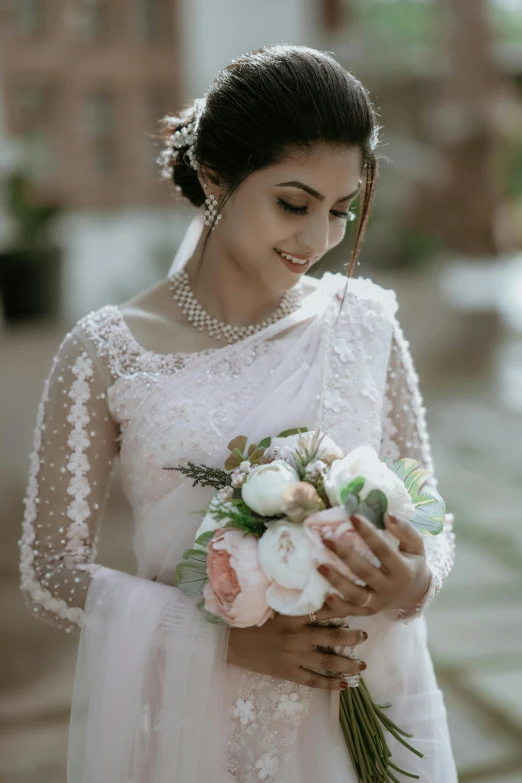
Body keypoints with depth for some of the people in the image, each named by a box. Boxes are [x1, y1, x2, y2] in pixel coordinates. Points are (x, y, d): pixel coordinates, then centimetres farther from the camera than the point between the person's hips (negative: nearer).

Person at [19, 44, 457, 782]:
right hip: (190, 718, -2)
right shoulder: (107, 351, -10)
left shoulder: (365, 323, -4)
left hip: (364, 711, 2)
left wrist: (414, 582, -18)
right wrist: (229, 642, -17)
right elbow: (51, 571, -6)